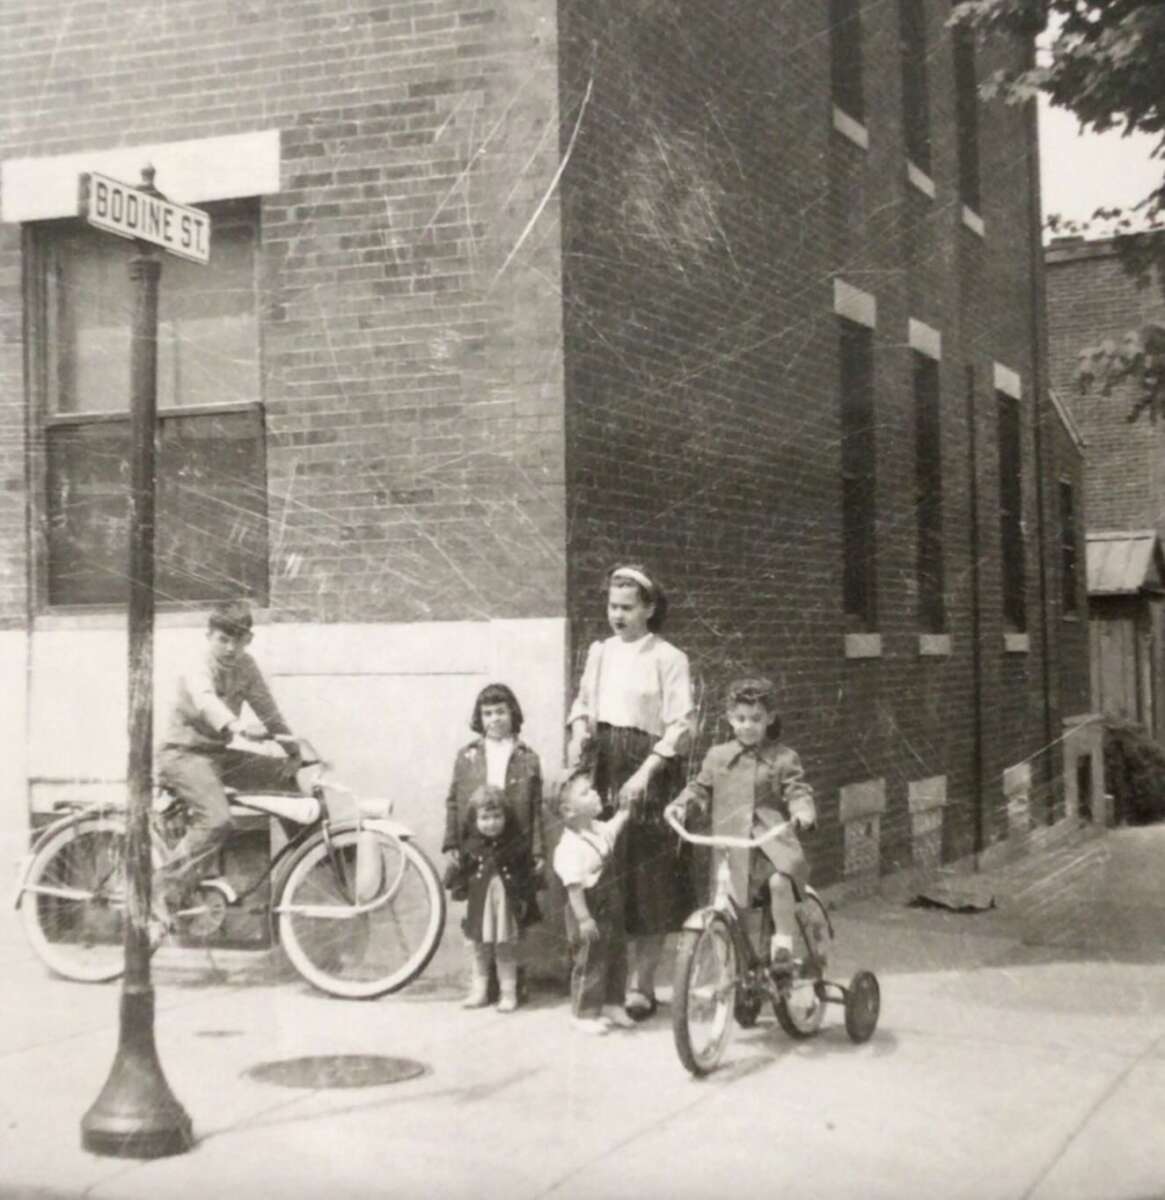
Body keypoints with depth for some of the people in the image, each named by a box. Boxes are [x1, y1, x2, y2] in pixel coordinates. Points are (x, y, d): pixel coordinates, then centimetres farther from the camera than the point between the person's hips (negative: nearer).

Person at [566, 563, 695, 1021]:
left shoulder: (668, 658, -6)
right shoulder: (599, 652, 10)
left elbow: (679, 727, -11)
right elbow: (582, 704, 19)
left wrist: (645, 774, -20)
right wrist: (578, 734, -2)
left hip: (648, 771, -5)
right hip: (602, 767, 5)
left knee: (649, 882, 0)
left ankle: (641, 984, 9)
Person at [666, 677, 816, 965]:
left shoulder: (783, 757, 4)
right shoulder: (717, 756, 11)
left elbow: (797, 791, -2)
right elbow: (701, 788, 16)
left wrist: (803, 811, -22)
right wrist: (682, 804, -2)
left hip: (772, 837, -3)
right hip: (731, 844, 3)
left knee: (779, 880, -29)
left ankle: (783, 942, -14)